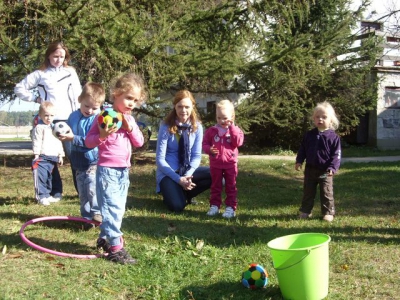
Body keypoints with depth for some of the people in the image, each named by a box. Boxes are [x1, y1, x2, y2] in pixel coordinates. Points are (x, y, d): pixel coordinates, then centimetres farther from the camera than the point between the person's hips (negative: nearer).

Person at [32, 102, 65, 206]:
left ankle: (55, 195, 23)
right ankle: (42, 197, -4)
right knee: (41, 178, -10)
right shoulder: (39, 128, -5)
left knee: (55, 178, 13)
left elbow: (59, 142, 20)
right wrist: (36, 155, -14)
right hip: (43, 158, -7)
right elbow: (36, 143, -9)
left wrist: (60, 155, 15)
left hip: (54, 158, 7)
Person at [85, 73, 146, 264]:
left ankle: (104, 238, 30)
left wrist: (131, 127, -7)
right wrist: (102, 136, -27)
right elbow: (88, 141, -8)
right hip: (107, 169, -8)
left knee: (119, 209, 15)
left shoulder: (129, 119, 12)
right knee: (112, 208, -10)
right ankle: (115, 248, -7)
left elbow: (139, 143, 8)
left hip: (124, 170, 8)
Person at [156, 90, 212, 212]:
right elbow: (160, 159, -15)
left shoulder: (197, 126, -4)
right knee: (177, 206, -28)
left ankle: (186, 194, -1)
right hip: (168, 173, -4)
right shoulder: (166, 127, -15)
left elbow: (196, 156, -2)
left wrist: (188, 175, -20)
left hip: (187, 171, 4)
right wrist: (178, 179, -23)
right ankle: (171, 191, 8)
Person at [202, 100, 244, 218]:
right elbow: (205, 144, 2)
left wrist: (232, 127, -20)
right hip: (215, 164, 1)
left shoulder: (235, 130, -2)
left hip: (230, 164, -1)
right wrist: (209, 149, -21)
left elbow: (238, 142, -19)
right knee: (215, 186, 11)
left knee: (231, 187, 5)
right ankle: (214, 206, 19)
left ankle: (231, 208, 11)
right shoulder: (211, 130, 0)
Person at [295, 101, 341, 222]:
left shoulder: (333, 137, -10)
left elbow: (336, 154, -11)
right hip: (310, 169, 3)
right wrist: (299, 161, -1)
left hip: (325, 171, -3)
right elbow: (302, 149, 8)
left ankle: (328, 212, 14)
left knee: (326, 193, 4)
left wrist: (333, 168, -20)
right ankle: (305, 211, 24)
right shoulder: (309, 135, 1)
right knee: (308, 192, 13)